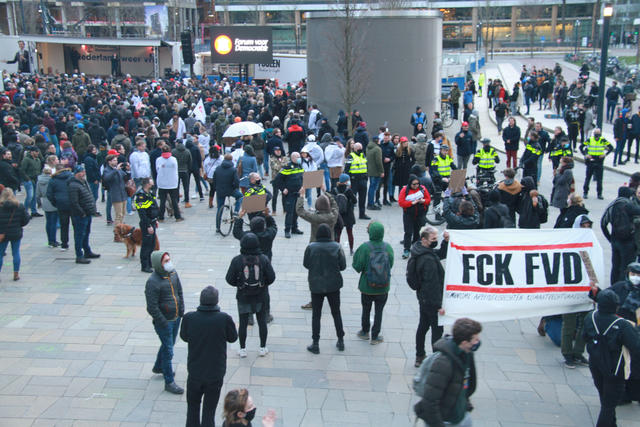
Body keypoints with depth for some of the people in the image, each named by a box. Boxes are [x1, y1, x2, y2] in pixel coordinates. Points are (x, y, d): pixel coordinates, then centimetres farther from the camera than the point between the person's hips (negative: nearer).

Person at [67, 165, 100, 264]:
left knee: (86, 234, 21)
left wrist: (93, 209, 14)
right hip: (80, 216, -10)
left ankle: (87, 252, 34)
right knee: (79, 235, -3)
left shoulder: (84, 182, 13)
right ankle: (79, 257, 2)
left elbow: (90, 197, 21)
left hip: (88, 214, 10)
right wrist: (82, 213, -19)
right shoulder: (73, 186, -19)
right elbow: (74, 203, -23)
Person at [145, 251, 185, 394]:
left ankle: (158, 367, 49)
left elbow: (179, 292, 13)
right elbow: (152, 307, -23)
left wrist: (181, 311, 9)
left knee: (169, 344, 25)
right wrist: (163, 323, -18)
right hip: (163, 321, -8)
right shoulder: (153, 282, -24)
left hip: (176, 318, 8)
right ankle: (169, 382, 13)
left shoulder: (173, 273, -1)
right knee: (168, 350, 0)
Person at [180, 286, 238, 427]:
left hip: (194, 372, 1)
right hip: (216, 373, -1)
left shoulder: (189, 318, -16)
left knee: (192, 406, 23)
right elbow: (233, 338, -3)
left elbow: (184, 337, 2)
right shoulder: (224, 319, -20)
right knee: (209, 409, 13)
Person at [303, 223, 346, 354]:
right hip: (333, 285, 1)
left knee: (316, 315, 10)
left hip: (316, 286, -1)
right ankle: (341, 341, 24)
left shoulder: (311, 247, -13)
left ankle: (315, 344, 11)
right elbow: (343, 266, -7)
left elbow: (306, 264, -2)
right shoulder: (336, 247, -11)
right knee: (336, 313, 17)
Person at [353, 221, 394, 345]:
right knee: (379, 311, 14)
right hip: (383, 288, 1)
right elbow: (391, 264, -2)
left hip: (367, 287, -1)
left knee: (366, 309, 19)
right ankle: (375, 337, 21)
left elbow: (358, 266, -14)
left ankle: (365, 332, 36)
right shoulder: (388, 247, -12)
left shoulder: (364, 247, -19)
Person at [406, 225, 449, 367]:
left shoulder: (420, 251, 1)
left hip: (422, 297, 10)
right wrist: (438, 305, -21)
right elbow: (432, 285, -27)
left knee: (423, 326, 19)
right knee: (437, 329, 3)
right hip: (431, 300, -10)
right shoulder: (428, 260, -29)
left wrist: (446, 241, -3)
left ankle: (420, 357, 30)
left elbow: (442, 254, 15)